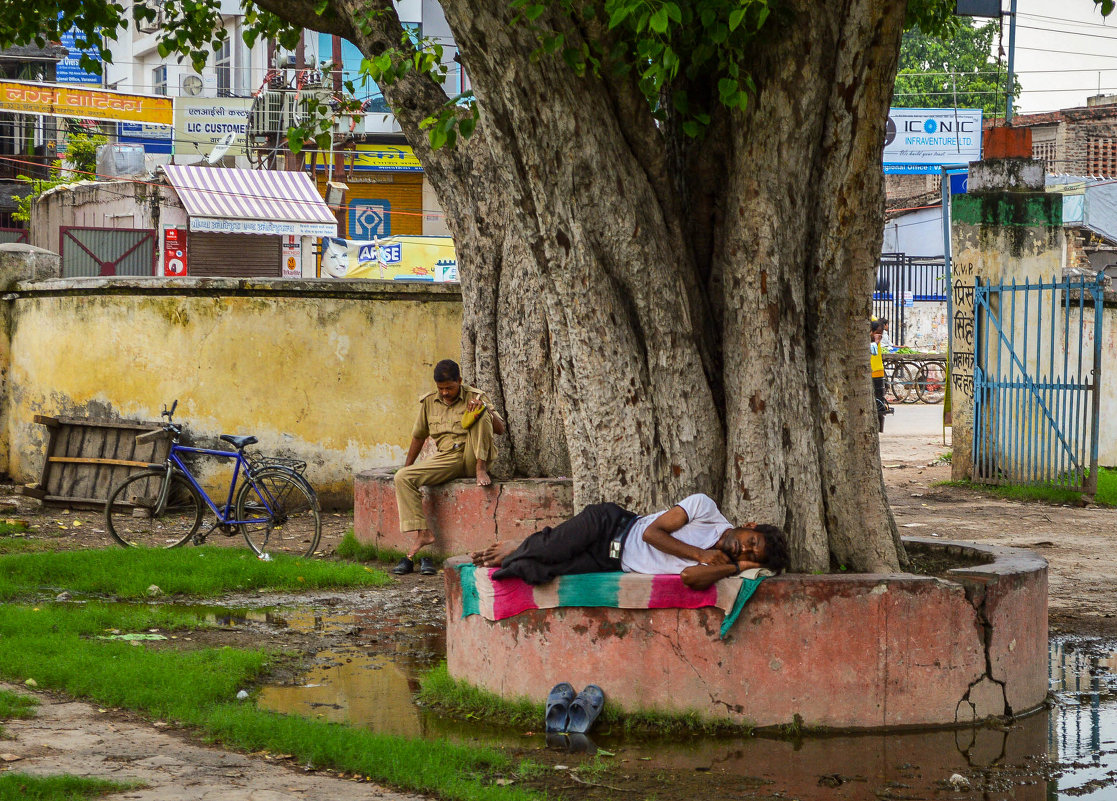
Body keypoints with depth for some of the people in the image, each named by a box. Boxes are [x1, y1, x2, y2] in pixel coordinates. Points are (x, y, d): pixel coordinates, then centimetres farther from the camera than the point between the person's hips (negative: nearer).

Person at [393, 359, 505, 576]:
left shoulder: (475, 397, 2)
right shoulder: (429, 402, 11)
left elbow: (500, 429, -6)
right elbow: (418, 437, 21)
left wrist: (485, 410, -25)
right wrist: (407, 467, 19)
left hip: (472, 457, -3)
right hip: (447, 458, 3)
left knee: (479, 410, -24)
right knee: (402, 477, -20)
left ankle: (481, 469, -23)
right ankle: (422, 533, -26)